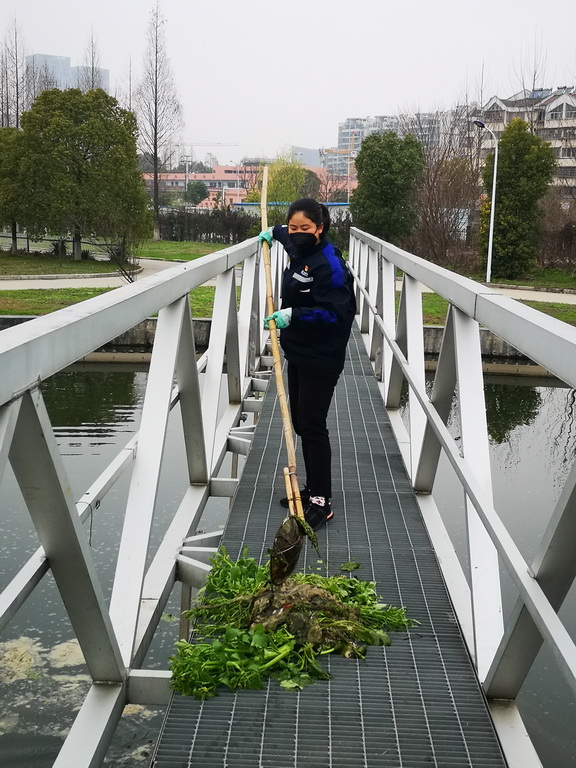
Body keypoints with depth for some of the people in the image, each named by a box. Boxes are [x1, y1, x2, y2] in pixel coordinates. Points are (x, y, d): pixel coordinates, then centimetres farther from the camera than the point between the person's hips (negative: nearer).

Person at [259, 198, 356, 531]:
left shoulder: (329, 264, -20)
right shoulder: (301, 250, 9)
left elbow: (333, 313, -27)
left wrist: (293, 314, -31)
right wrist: (274, 231, 33)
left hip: (321, 359, -10)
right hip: (299, 353, 10)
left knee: (312, 425, -9)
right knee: (300, 422, 14)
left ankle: (322, 501, -1)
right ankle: (313, 488, 26)